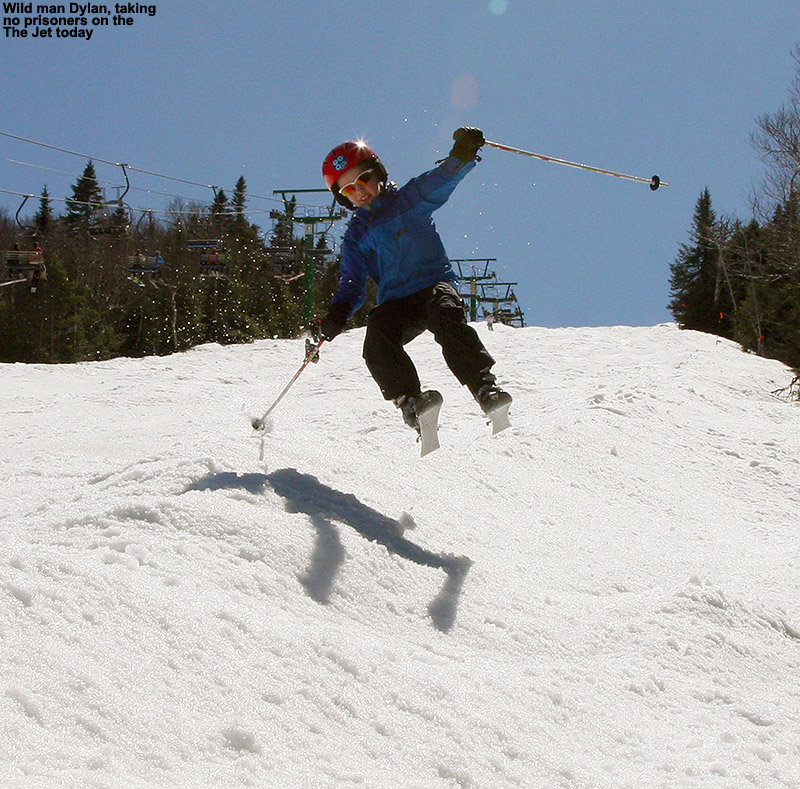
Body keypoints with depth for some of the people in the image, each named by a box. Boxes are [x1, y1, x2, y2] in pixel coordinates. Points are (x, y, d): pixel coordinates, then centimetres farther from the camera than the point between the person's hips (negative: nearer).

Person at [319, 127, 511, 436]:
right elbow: (353, 284, 14)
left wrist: (461, 155, -26)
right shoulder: (356, 236, 17)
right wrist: (338, 313, -7)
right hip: (396, 303, 2)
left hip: (435, 285, -2)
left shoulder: (409, 198, 11)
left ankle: (485, 387, -39)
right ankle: (410, 400, -33)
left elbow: (442, 179, -4)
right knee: (377, 333, -29)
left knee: (447, 318, -34)